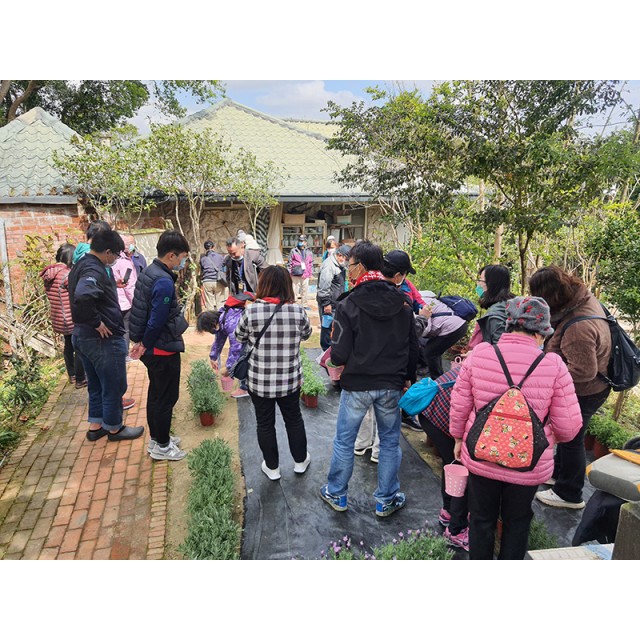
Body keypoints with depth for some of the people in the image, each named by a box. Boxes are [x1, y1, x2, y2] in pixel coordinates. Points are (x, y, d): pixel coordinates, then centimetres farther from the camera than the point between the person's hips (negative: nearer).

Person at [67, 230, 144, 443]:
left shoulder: (81, 264, 10)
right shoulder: (94, 270, -23)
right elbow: (83, 296, -41)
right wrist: (97, 323, -28)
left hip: (82, 336, 10)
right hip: (103, 338, -10)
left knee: (96, 385, 22)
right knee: (114, 386, 7)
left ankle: (95, 426, 34)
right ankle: (114, 428, 22)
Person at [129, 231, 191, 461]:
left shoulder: (149, 272, 6)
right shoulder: (164, 282, -25)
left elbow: (144, 313, 9)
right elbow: (157, 321, -24)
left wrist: (143, 343, 9)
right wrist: (145, 346, -9)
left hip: (153, 348, 10)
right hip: (164, 349, -10)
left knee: (156, 393, 20)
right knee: (167, 397, 5)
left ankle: (156, 438, 35)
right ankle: (162, 446, 19)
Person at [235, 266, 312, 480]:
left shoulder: (251, 311, -16)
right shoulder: (297, 311, -12)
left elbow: (239, 337, 1)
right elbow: (306, 334, 7)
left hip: (259, 380, -1)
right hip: (290, 380, 2)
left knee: (265, 423, 17)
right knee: (294, 419, 22)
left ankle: (272, 467, 32)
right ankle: (300, 461, 39)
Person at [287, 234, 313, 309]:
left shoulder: (309, 252, 9)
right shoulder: (293, 251, 1)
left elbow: (311, 263, 15)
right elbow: (289, 263, 3)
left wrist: (311, 273, 11)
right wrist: (289, 273, -2)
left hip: (305, 275, 3)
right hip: (295, 275, -2)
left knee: (305, 290, 10)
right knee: (295, 290, 1)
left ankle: (304, 305, 21)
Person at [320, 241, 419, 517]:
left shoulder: (348, 305, -17)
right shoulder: (402, 303, -2)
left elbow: (339, 355, -18)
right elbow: (413, 347, 6)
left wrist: (334, 353, 5)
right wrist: (408, 377, 18)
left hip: (356, 384, -3)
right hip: (392, 385, 4)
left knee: (344, 441, 15)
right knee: (390, 442, 18)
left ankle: (336, 494, 32)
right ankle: (387, 500, 31)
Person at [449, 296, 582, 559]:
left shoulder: (478, 354, -13)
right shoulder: (553, 365, -17)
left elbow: (459, 406, -6)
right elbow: (568, 427, -11)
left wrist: (459, 439, 11)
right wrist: (549, 437, 11)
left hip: (480, 458, 1)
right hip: (529, 467, -1)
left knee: (482, 518, 22)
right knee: (517, 522, 24)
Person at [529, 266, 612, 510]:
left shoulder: (577, 327, -39)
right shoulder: (583, 296, -9)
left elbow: (583, 370, -33)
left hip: (584, 392, -9)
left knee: (571, 438, 11)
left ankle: (569, 494, 32)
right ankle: (558, 472, 48)